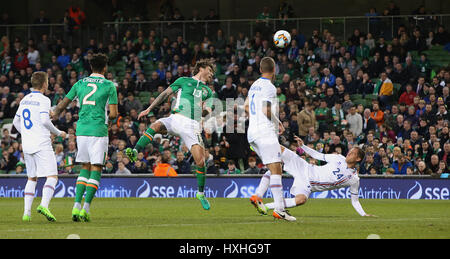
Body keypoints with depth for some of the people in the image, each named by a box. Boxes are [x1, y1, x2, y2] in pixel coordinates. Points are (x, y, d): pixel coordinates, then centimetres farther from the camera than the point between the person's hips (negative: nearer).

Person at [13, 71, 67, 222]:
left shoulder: (24, 100, 14)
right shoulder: (43, 100, -7)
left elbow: (16, 122, 20)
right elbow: (45, 120, -17)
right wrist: (58, 133, -4)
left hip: (27, 146, 7)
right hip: (42, 144, -7)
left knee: (32, 178, 15)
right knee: (52, 177, -8)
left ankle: (27, 211, 5)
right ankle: (44, 205, -29)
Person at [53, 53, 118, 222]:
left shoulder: (80, 84, 9)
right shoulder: (109, 86, -2)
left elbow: (62, 105, 16)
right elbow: (113, 114, -5)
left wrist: (56, 114, 37)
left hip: (81, 130, 4)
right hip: (98, 131, -4)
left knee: (85, 168, 14)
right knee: (96, 170, 0)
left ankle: (76, 206, 2)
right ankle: (86, 208, -10)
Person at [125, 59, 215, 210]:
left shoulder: (208, 91, 25)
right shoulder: (184, 81, 17)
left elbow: (208, 111, 17)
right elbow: (165, 94, 17)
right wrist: (149, 109, 9)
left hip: (192, 126, 2)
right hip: (176, 119, -2)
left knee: (200, 162, -10)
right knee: (155, 126, -35)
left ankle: (201, 193, 10)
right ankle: (135, 152, -43)